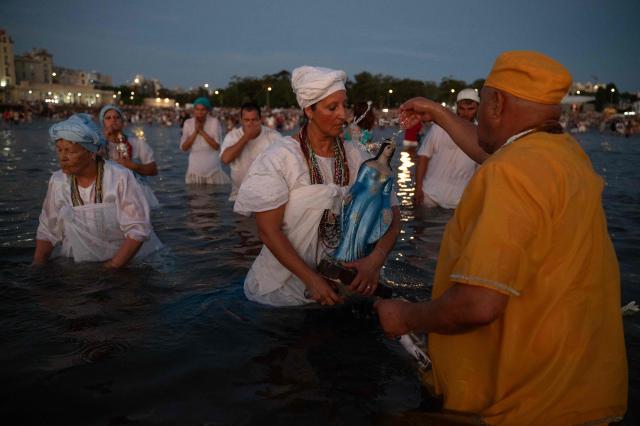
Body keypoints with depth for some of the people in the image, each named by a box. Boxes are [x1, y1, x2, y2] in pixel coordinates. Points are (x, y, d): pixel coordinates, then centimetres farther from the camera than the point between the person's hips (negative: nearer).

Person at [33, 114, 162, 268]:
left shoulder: (120, 177, -14)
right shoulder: (57, 181, 0)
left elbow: (137, 229, -15)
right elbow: (47, 231, 9)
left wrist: (113, 266, -19)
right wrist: (37, 265, -4)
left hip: (127, 263, -3)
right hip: (78, 266, 4)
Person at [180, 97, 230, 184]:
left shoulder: (214, 122, -5)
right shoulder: (188, 123, 2)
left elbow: (217, 146, -13)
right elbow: (184, 148, -4)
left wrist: (202, 131, -15)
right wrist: (195, 132, -13)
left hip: (212, 168, -2)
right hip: (195, 167, 2)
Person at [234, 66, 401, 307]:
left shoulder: (354, 157, -2)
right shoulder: (280, 157, -11)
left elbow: (391, 212, -4)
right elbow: (268, 230, -14)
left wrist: (376, 258, -22)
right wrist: (311, 280, -22)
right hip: (284, 285, -3)